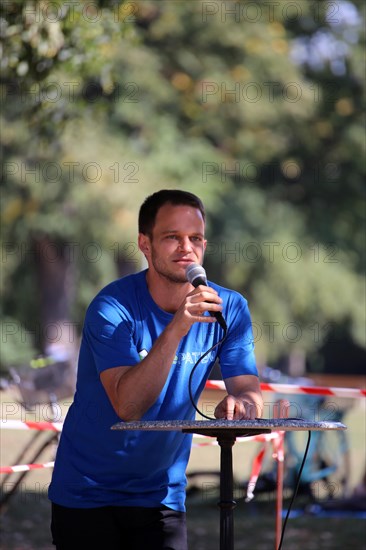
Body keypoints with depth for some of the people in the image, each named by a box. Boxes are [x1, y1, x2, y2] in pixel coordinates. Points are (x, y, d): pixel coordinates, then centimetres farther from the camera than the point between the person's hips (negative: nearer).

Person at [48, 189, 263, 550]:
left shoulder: (229, 308, -3)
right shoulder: (113, 308, -18)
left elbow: (249, 390, -7)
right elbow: (128, 406, -28)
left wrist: (241, 404, -32)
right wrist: (176, 329, -38)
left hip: (162, 496, 3)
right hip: (88, 492, -3)